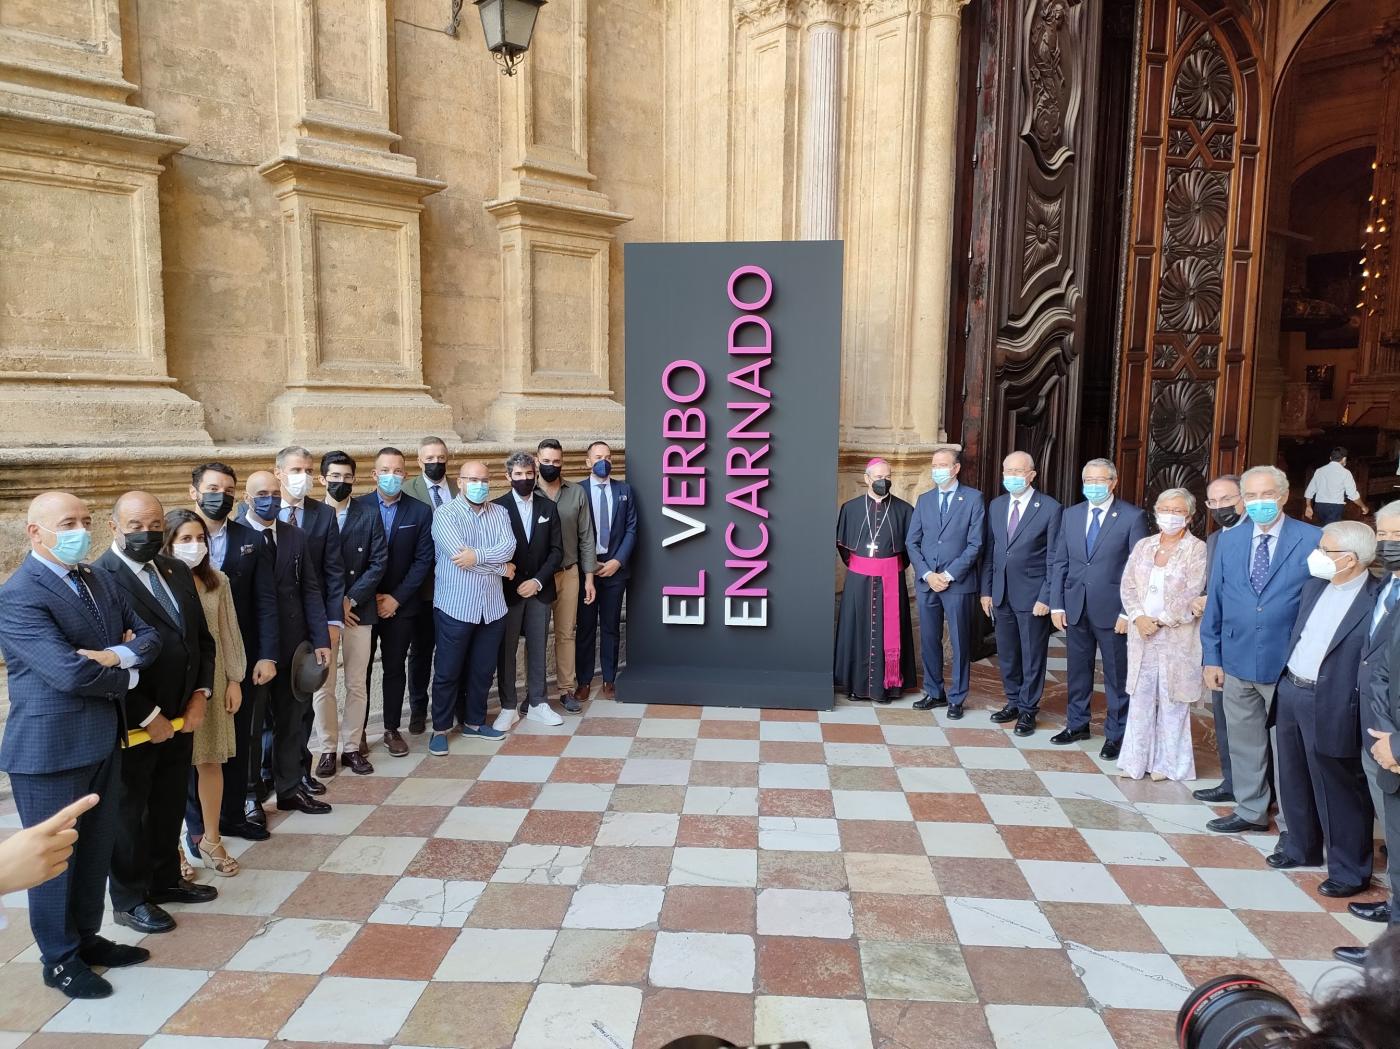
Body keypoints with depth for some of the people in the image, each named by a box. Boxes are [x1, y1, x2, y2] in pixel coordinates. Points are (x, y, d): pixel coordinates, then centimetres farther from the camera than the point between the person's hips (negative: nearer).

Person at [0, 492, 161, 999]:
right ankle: (59, 959, 26)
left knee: (96, 849, 18)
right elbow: (71, 672, -27)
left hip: (103, 739, 7)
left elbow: (148, 635, 5)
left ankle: (86, 938, 36)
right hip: (50, 748, -7)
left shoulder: (100, 581, 7)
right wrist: (127, 677, -9)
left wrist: (116, 655, -16)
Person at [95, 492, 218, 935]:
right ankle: (129, 899, 27)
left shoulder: (177, 571, 7)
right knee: (129, 810, 11)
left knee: (170, 803, 19)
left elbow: (202, 637, 10)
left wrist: (201, 694, -1)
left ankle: (165, 878, 37)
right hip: (133, 722, -6)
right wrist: (148, 716, -16)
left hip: (180, 715, 7)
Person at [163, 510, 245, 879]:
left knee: (211, 761, 11)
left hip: (211, 680, 4)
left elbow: (228, 632, 7)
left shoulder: (217, 581, 2)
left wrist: (235, 679, 6)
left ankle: (211, 841, 24)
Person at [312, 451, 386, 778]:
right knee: (322, 685, 3)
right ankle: (327, 749, 15)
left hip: (359, 610, 1)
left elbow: (378, 563, -1)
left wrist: (350, 600, -10)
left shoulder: (369, 515, 3)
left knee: (357, 684, 7)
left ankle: (352, 747, 18)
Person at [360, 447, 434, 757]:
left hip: (401, 605, 1)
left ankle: (392, 729, 21)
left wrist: (396, 598, -8)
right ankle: (358, 730, 20)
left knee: (395, 668, 9)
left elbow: (423, 560, -2)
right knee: (360, 668, 7)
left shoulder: (420, 512, 0)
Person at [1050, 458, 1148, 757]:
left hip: (1112, 609, -4)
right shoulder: (1071, 514, 8)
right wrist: (1056, 604, 3)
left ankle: (1116, 734, 19)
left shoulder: (1132, 517, -6)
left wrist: (1128, 612, -12)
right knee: (1077, 670, 14)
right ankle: (1077, 724, 29)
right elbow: (1060, 562, 9)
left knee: (1117, 676, 6)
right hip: (1075, 608, 4)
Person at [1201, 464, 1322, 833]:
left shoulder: (1312, 540, -8)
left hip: (1288, 665, -4)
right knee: (1244, 742, 15)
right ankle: (1250, 811, 31)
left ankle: (1294, 822, 24)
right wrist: (1211, 657, 5)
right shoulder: (1229, 541, 5)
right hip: (1237, 663, 4)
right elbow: (1214, 602, 7)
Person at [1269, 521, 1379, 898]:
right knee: (1294, 781, 21)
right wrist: (1285, 682, 12)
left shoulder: (1378, 600, -18)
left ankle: (1350, 870, 25)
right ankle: (1302, 848, 39)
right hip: (1290, 694, 7)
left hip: (1330, 708, -7)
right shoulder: (1313, 587, 5)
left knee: (1339, 791, 7)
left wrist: (1368, 721, -18)